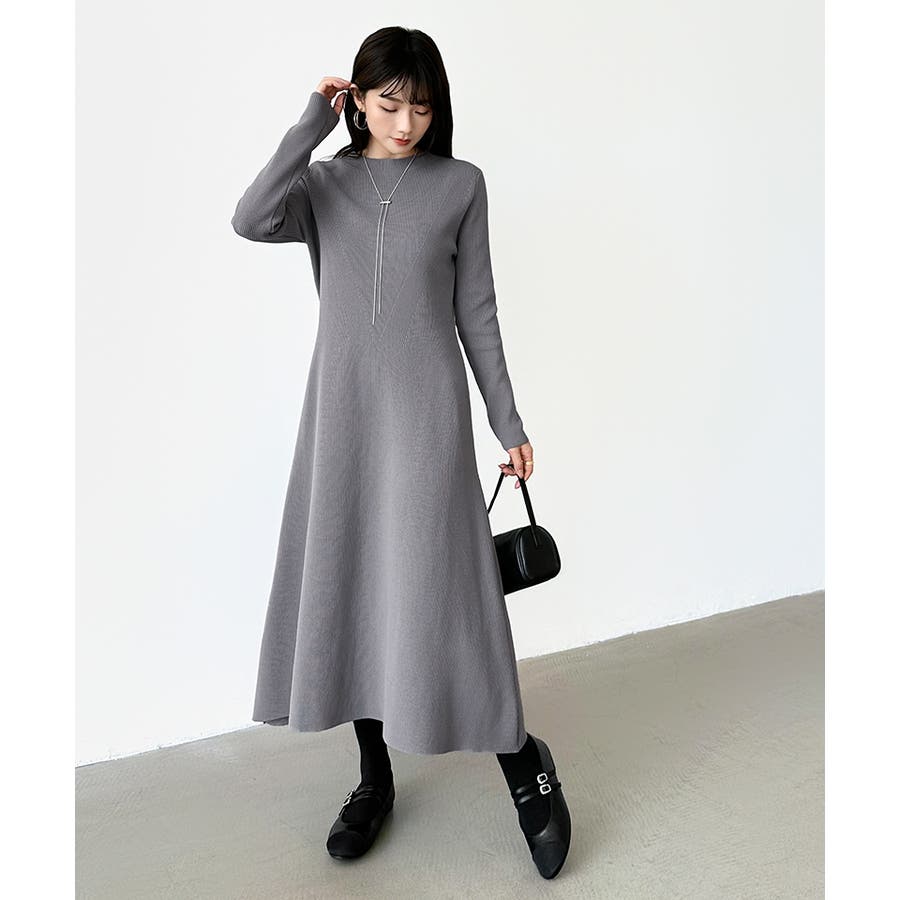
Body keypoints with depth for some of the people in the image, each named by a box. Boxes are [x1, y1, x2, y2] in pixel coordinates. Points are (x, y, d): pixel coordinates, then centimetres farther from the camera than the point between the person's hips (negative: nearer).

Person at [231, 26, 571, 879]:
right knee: (349, 585, 6)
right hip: (341, 410, 3)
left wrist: (508, 422, 2)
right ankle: (374, 775, 24)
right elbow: (251, 222, -13)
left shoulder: (461, 184, 5)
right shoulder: (324, 183, 9)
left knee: (436, 589, -4)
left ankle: (522, 763, 17)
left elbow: (477, 311, 4)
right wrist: (309, 127, -8)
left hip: (426, 410, -2)